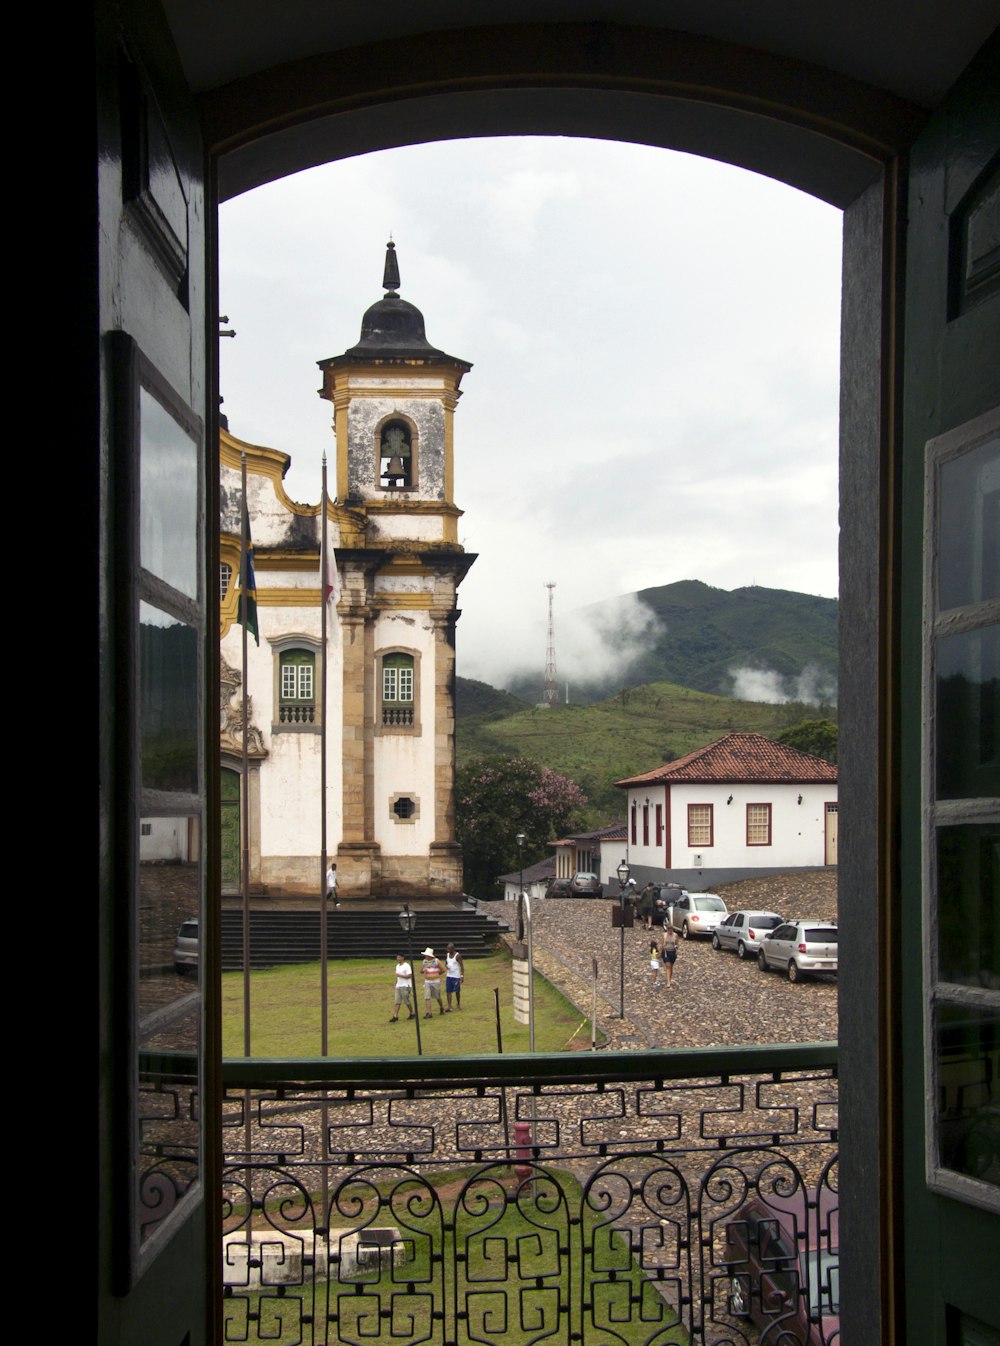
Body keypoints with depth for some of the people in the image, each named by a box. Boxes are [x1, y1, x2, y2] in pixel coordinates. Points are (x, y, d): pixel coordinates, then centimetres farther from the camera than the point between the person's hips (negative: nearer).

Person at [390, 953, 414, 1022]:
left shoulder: (406, 966, -12)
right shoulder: (397, 966, 15)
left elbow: (409, 976, -19)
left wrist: (400, 975, -20)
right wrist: (396, 983, 17)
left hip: (405, 986, -8)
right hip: (398, 986, 8)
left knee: (406, 1001, -1)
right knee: (397, 1002, 0)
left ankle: (412, 1014, 16)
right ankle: (395, 1016, -4)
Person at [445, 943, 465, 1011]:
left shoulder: (457, 956, -12)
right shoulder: (447, 955, 6)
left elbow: (462, 966, -11)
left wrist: (462, 976, -15)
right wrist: (446, 966, -6)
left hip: (456, 976, -5)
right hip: (448, 976, 5)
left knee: (457, 991, 8)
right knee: (448, 991, -3)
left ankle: (458, 1004, 27)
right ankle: (449, 1007, -4)